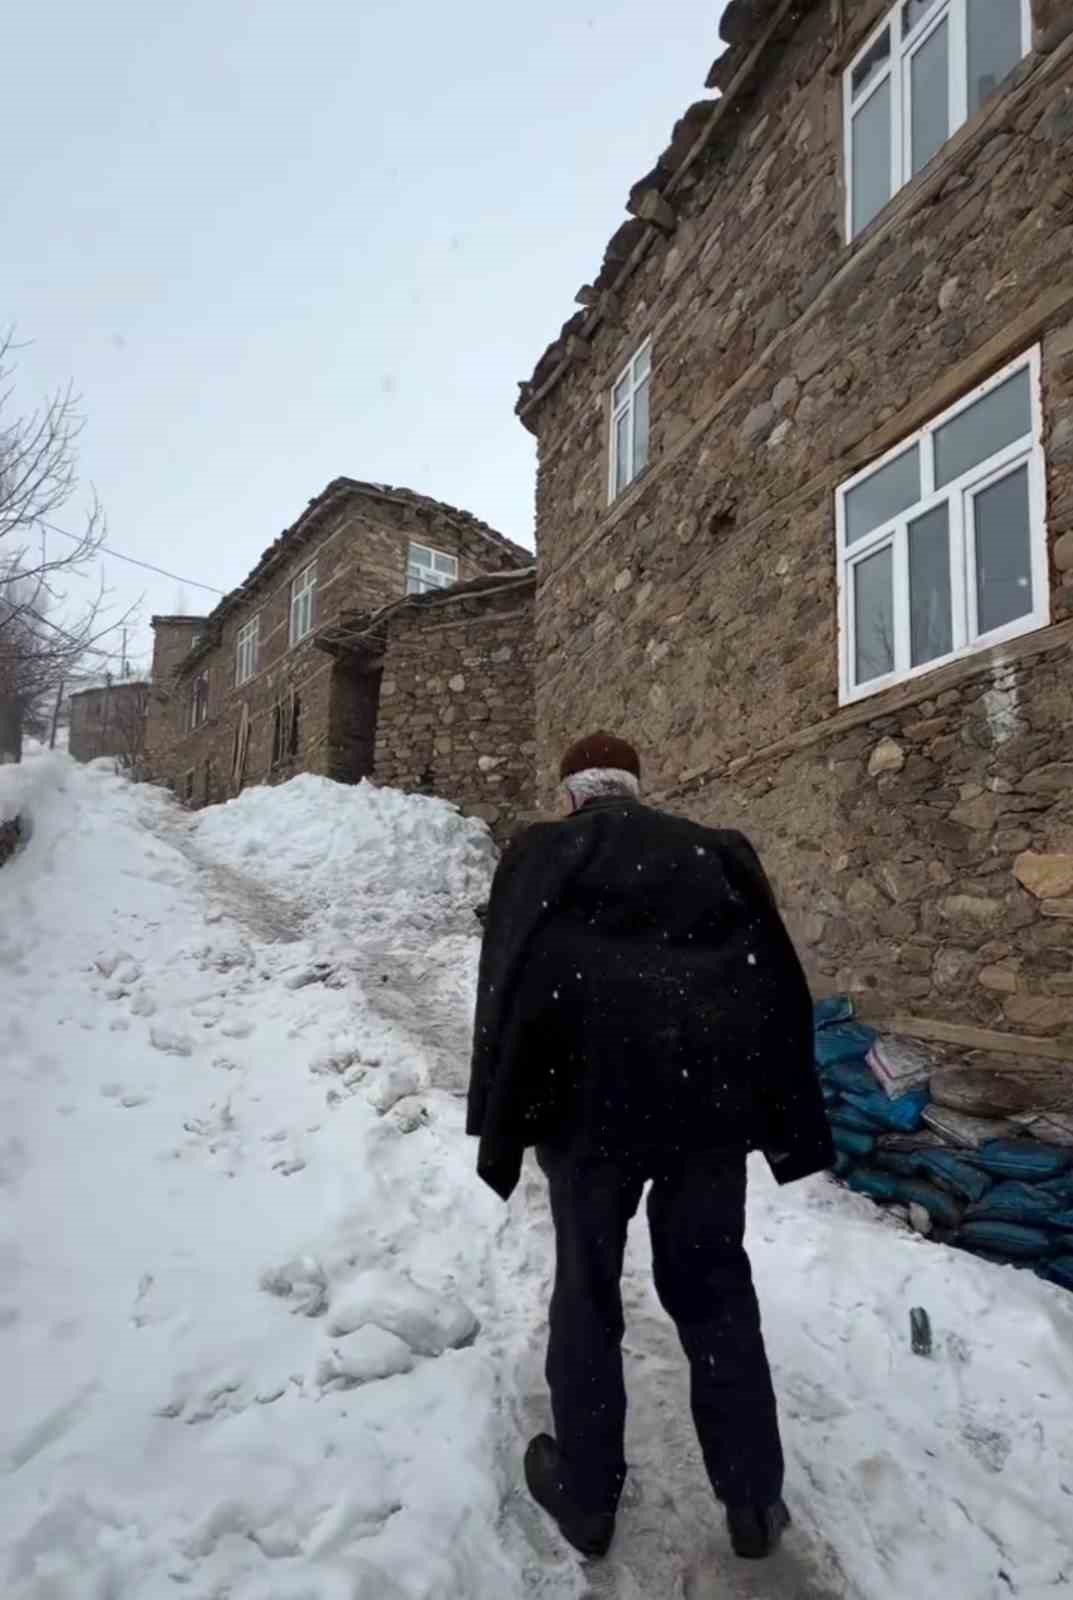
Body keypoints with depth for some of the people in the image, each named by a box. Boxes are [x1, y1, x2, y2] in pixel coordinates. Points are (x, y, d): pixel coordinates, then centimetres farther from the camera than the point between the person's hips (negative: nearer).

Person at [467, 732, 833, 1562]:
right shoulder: (714, 849, 17)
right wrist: (794, 1126, 17)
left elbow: (510, 988, 1)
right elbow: (780, 983, 13)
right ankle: (755, 1497, 26)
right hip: (714, 1084, 3)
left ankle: (587, 1492, 27)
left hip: (594, 1085, -2)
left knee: (588, 1284, 14)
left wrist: (500, 1129, 4)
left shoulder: (541, 852, 10)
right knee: (713, 1282, 17)